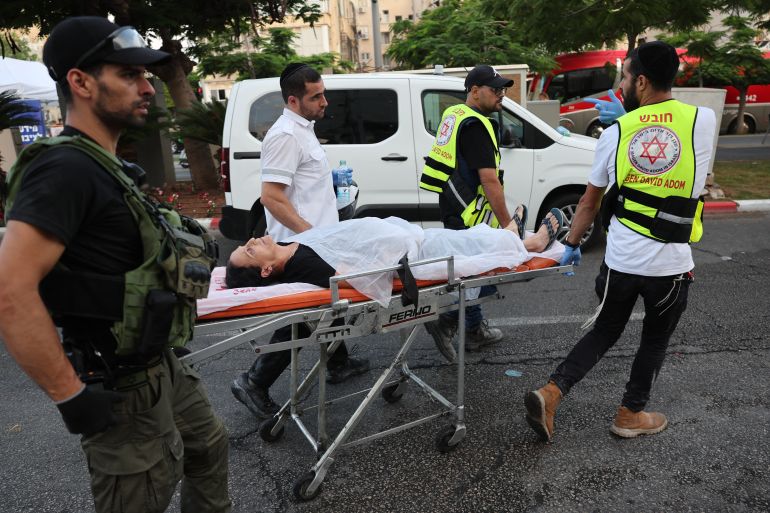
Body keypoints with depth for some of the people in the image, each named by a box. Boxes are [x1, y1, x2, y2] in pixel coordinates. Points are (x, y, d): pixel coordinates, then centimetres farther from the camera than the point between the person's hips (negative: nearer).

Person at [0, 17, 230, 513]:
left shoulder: (102, 165, 8)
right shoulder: (65, 168, -22)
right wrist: (71, 395, -25)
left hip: (159, 365, 9)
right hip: (121, 387, -9)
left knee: (208, 445, 25)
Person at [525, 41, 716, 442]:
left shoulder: (615, 132, -1)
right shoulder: (704, 120, -4)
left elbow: (589, 201, 4)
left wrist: (571, 244, 16)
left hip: (620, 258, 2)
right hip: (671, 263, -1)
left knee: (604, 332, 20)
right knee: (655, 341, 20)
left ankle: (550, 394, 11)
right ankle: (631, 414, 34)